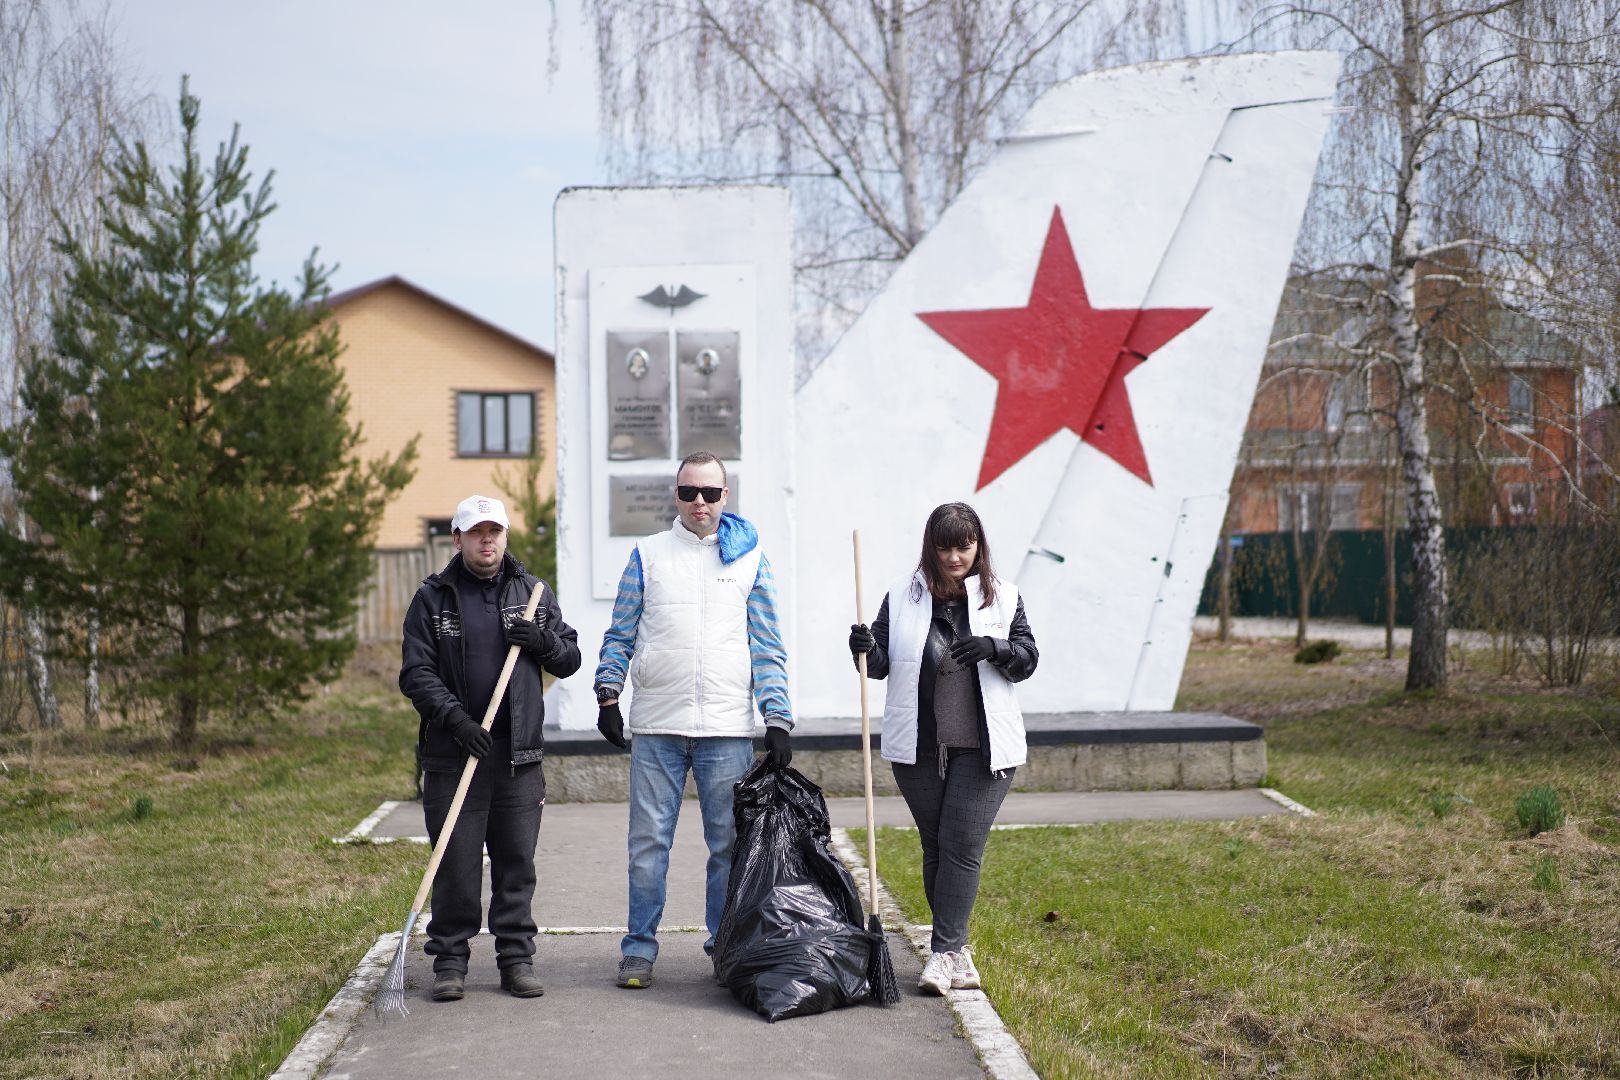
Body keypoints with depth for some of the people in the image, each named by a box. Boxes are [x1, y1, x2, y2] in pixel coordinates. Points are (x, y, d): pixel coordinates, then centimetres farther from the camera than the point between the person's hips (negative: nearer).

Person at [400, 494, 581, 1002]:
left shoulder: (533, 592, 12)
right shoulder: (432, 598, 4)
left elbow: (570, 660, 15)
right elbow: (416, 673, -1)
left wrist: (545, 642, -7)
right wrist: (454, 717, -16)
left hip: (519, 754, 2)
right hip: (453, 753, -2)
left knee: (517, 864, 6)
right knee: (456, 865, 0)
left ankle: (517, 960, 14)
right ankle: (449, 962, 10)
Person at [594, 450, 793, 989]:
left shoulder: (751, 557, 9)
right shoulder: (647, 554, 9)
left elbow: (767, 647, 8)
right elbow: (620, 635, 11)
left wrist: (777, 720, -1)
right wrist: (608, 695, -3)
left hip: (728, 729, 0)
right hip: (655, 727, 0)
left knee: (729, 843, 4)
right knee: (649, 842, 1)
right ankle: (639, 949, 11)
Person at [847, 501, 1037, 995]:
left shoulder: (1003, 598, 3)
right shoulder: (903, 598, 4)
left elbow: (1028, 659, 3)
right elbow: (881, 665, 8)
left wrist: (995, 649, -17)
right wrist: (866, 649, -15)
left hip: (982, 746, -2)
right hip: (918, 746, 2)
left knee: (962, 847, -8)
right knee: (935, 848, 9)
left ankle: (944, 951, -6)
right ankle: (956, 951, 19)